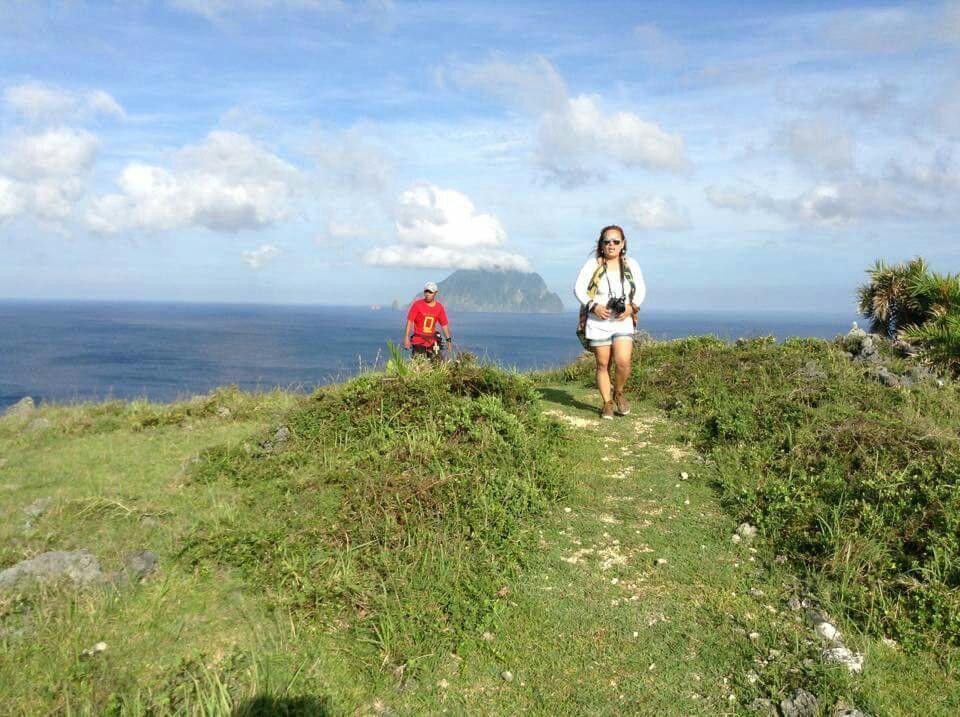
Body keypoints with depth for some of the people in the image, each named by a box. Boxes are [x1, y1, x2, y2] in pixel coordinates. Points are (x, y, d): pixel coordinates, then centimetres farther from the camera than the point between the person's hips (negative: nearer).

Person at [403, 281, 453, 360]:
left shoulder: (439, 307, 4)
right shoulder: (417, 305, -5)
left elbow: (444, 324, 10)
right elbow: (409, 321, -7)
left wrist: (449, 340, 7)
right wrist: (406, 338, -13)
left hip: (432, 342, 3)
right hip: (418, 341, -3)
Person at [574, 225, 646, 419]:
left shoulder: (631, 265, 5)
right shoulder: (593, 265, -3)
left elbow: (641, 290, 13)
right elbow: (578, 289, -3)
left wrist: (631, 307, -5)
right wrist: (594, 306, -16)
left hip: (623, 322, 1)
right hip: (598, 323, -1)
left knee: (623, 362, -14)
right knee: (602, 365, 4)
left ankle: (618, 393, 14)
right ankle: (607, 403, 19)